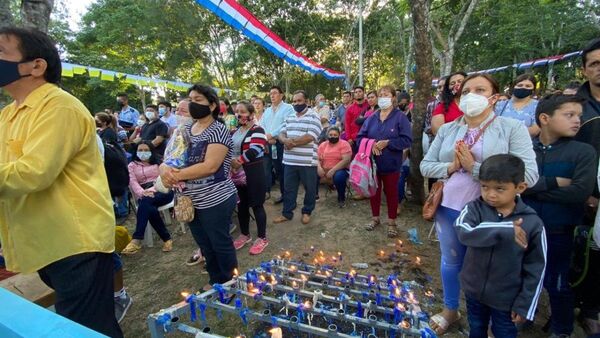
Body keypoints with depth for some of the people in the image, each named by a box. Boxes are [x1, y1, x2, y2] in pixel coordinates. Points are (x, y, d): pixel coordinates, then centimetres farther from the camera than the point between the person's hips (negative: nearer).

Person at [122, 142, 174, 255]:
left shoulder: (159, 163, 18)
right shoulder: (132, 165, 18)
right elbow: (132, 182, 1)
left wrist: (152, 190, -18)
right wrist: (143, 192, -21)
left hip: (162, 191, -1)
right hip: (144, 196, 1)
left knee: (146, 202, -35)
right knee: (151, 209, -35)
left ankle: (137, 239, -33)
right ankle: (166, 238, -25)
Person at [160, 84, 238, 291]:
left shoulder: (219, 131, -14)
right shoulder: (185, 129, 9)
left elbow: (210, 166, -24)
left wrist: (176, 175, -24)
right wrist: (165, 168, -15)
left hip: (216, 200, -7)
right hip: (192, 201, 7)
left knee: (221, 244, 8)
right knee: (205, 245, 20)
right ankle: (215, 280, 40)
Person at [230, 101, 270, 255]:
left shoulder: (257, 130, -11)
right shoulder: (236, 131, 14)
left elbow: (254, 151, -24)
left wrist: (238, 161, -18)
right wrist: (230, 163, -2)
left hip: (253, 173, -7)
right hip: (238, 173, 8)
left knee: (256, 205, 0)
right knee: (241, 205, 15)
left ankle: (262, 238, 14)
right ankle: (245, 234, 31)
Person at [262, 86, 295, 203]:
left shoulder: (288, 108, 0)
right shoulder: (267, 110, 21)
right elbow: (262, 125, 12)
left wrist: (272, 135, -15)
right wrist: (267, 138, -7)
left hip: (280, 143, -5)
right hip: (267, 143, 6)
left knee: (281, 170, 1)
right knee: (266, 168, 3)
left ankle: (284, 193, 12)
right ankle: (266, 191, 12)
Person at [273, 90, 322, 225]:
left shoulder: (313, 116, -6)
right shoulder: (289, 117, 15)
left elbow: (310, 137, -18)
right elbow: (281, 134, 8)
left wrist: (291, 141, -13)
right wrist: (286, 140, -16)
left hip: (307, 161, -5)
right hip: (290, 160, 5)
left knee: (309, 188, 9)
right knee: (288, 188, 13)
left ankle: (307, 212, 26)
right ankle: (287, 213, 25)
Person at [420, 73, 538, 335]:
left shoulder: (512, 129, -8)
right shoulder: (447, 130, 4)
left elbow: (529, 175, -19)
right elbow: (425, 165, 4)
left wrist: (474, 167, -21)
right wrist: (450, 167, -15)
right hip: (448, 208, 4)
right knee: (450, 261, 20)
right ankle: (450, 310, 45)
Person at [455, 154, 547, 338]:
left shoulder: (532, 223, -15)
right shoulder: (474, 208, -15)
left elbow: (536, 268, -8)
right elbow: (463, 232, -35)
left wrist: (524, 304, -6)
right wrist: (504, 231, -40)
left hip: (507, 298, -1)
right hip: (474, 290, 1)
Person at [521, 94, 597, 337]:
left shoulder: (583, 152, -8)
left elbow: (580, 192, -20)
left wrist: (532, 188, -16)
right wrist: (553, 182, -22)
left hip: (558, 233, -2)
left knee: (557, 285, 13)